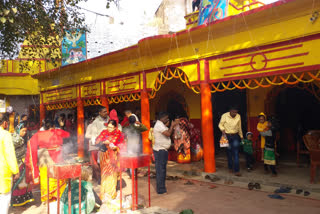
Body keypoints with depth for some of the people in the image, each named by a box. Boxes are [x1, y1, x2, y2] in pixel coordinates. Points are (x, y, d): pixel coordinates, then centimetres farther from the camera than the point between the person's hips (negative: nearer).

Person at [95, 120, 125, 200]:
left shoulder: (119, 134, -2)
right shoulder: (104, 132, 4)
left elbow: (122, 144, -5)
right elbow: (97, 141, 0)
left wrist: (115, 147, -23)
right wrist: (104, 142, -19)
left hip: (114, 157, -2)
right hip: (105, 156, 2)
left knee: (112, 174, 1)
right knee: (105, 174, 4)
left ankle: (111, 193, 15)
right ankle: (104, 193, 16)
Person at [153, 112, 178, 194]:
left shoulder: (160, 124, 17)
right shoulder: (159, 125, -16)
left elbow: (166, 133, 20)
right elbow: (168, 134, -25)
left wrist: (167, 125, 14)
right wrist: (172, 126, -14)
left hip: (162, 150, 11)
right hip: (160, 150, -11)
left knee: (161, 169, 16)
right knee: (160, 170, -5)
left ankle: (161, 188, 25)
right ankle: (161, 189, 2)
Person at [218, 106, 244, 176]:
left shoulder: (238, 116, -1)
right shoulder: (224, 116, -10)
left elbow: (239, 127, 10)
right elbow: (220, 124, 0)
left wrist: (241, 136, 18)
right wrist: (222, 129, -21)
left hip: (235, 136, 1)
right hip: (227, 136, -1)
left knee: (236, 153, -6)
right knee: (229, 152, 9)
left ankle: (236, 170, -5)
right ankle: (230, 168, 27)